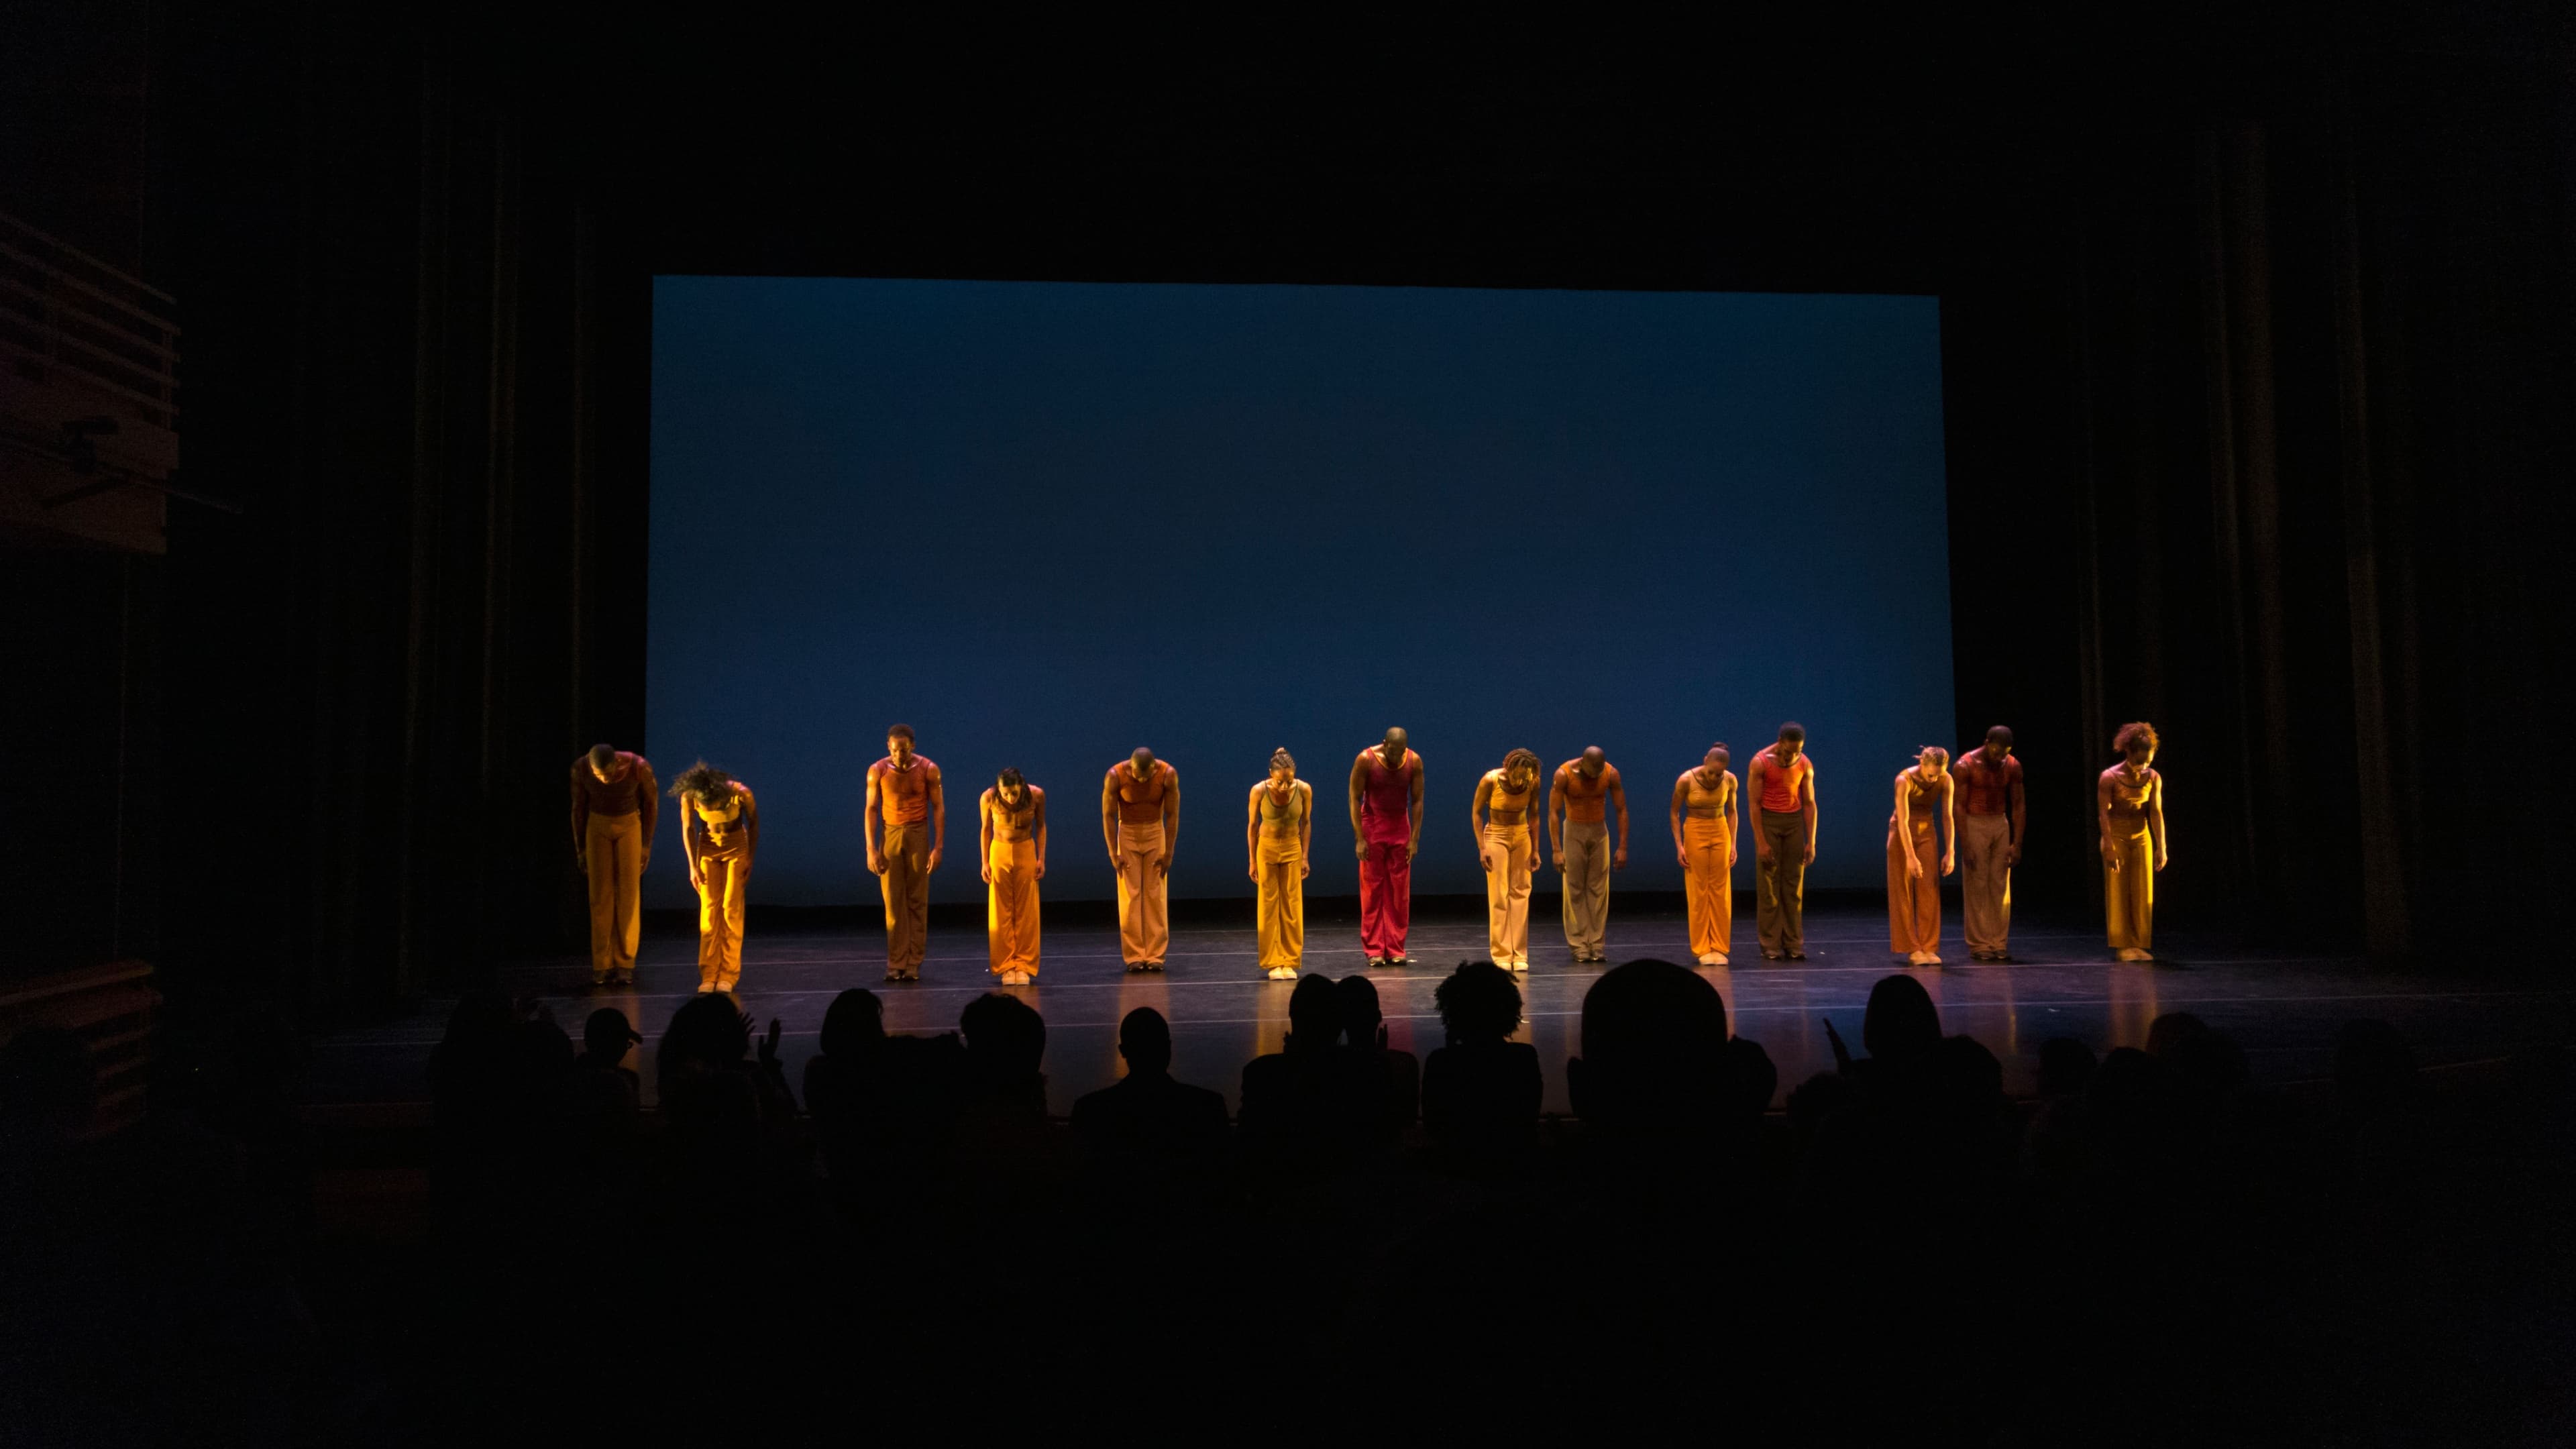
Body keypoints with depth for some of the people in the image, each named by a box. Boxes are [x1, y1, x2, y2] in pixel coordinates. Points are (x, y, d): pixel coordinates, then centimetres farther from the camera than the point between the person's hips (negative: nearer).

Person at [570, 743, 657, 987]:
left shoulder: (639, 767, -27)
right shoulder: (580, 768, -21)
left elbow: (652, 802, -10)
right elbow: (578, 807, -5)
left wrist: (646, 845, -6)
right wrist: (580, 848, 0)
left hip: (630, 825, -1)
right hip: (597, 826, 1)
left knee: (628, 894, -7)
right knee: (600, 895, -4)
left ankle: (625, 964, -2)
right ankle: (602, 966, 0)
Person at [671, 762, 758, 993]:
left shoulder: (741, 793, -29)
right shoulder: (689, 796, -25)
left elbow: (754, 822, -9)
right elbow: (688, 828, -7)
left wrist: (750, 859, -7)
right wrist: (693, 866, -8)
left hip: (736, 846, -1)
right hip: (708, 846, 1)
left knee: (732, 909, -7)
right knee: (709, 909, -5)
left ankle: (728, 974, -3)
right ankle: (709, 975, -1)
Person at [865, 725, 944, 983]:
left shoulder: (929, 770, -7)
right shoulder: (877, 771, -5)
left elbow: (938, 808, -2)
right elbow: (872, 809, -1)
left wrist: (938, 846, -7)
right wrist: (871, 849, -6)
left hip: (918, 835, -1)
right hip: (890, 835, 1)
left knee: (917, 901, 0)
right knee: (893, 901, 0)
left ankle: (914, 963, 5)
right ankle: (896, 964, 5)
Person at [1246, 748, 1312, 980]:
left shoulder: (1304, 790, -18)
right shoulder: (1259, 791, -21)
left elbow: (1306, 823, -3)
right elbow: (1252, 826, -8)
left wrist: (1305, 857, -3)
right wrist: (1252, 861, -5)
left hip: (1292, 849, 1)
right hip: (1266, 848, -1)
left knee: (1292, 906, 0)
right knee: (1268, 906, 0)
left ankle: (1290, 962, 8)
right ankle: (1273, 963, 6)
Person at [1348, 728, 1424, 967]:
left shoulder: (1414, 761, -9)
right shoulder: (1366, 759, -16)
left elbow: (1417, 801, -3)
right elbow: (1355, 799, -12)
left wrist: (1415, 839, -7)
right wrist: (1360, 838, -15)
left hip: (1400, 828, 2)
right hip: (1372, 827, -2)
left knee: (1400, 891, 1)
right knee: (1372, 889, -2)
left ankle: (1395, 950, 6)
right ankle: (1374, 950, 3)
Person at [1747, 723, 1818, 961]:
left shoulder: (1805, 765, -2)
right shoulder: (1760, 763, -12)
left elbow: (1809, 804, 3)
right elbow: (1754, 804, -11)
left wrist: (1811, 842, -2)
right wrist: (1761, 842, -15)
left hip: (1794, 821, 3)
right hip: (1768, 821, -3)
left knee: (1794, 885, 3)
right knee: (1768, 885, -2)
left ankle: (1793, 944, 7)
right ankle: (1770, 945, 3)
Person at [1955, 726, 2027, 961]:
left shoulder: (2013, 766, -1)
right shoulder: (1966, 765, -12)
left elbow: (2018, 805, 5)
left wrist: (2017, 843, 0)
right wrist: (1965, 845, -16)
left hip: (2001, 825, 4)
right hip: (1975, 825, -4)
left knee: (2001, 888, 3)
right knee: (1976, 887, -3)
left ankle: (1999, 943, 8)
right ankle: (1978, 944, 1)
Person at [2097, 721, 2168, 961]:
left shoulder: (2153, 778, -2)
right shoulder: (2110, 777, -13)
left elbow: (2156, 813, 0)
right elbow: (2103, 813, -15)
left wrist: (2161, 847, -3)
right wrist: (2109, 848, -20)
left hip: (2141, 837, 4)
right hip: (2116, 836, -4)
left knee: (2144, 893, 2)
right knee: (2118, 892, -2)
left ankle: (2139, 945, 9)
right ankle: (2123, 945, 4)